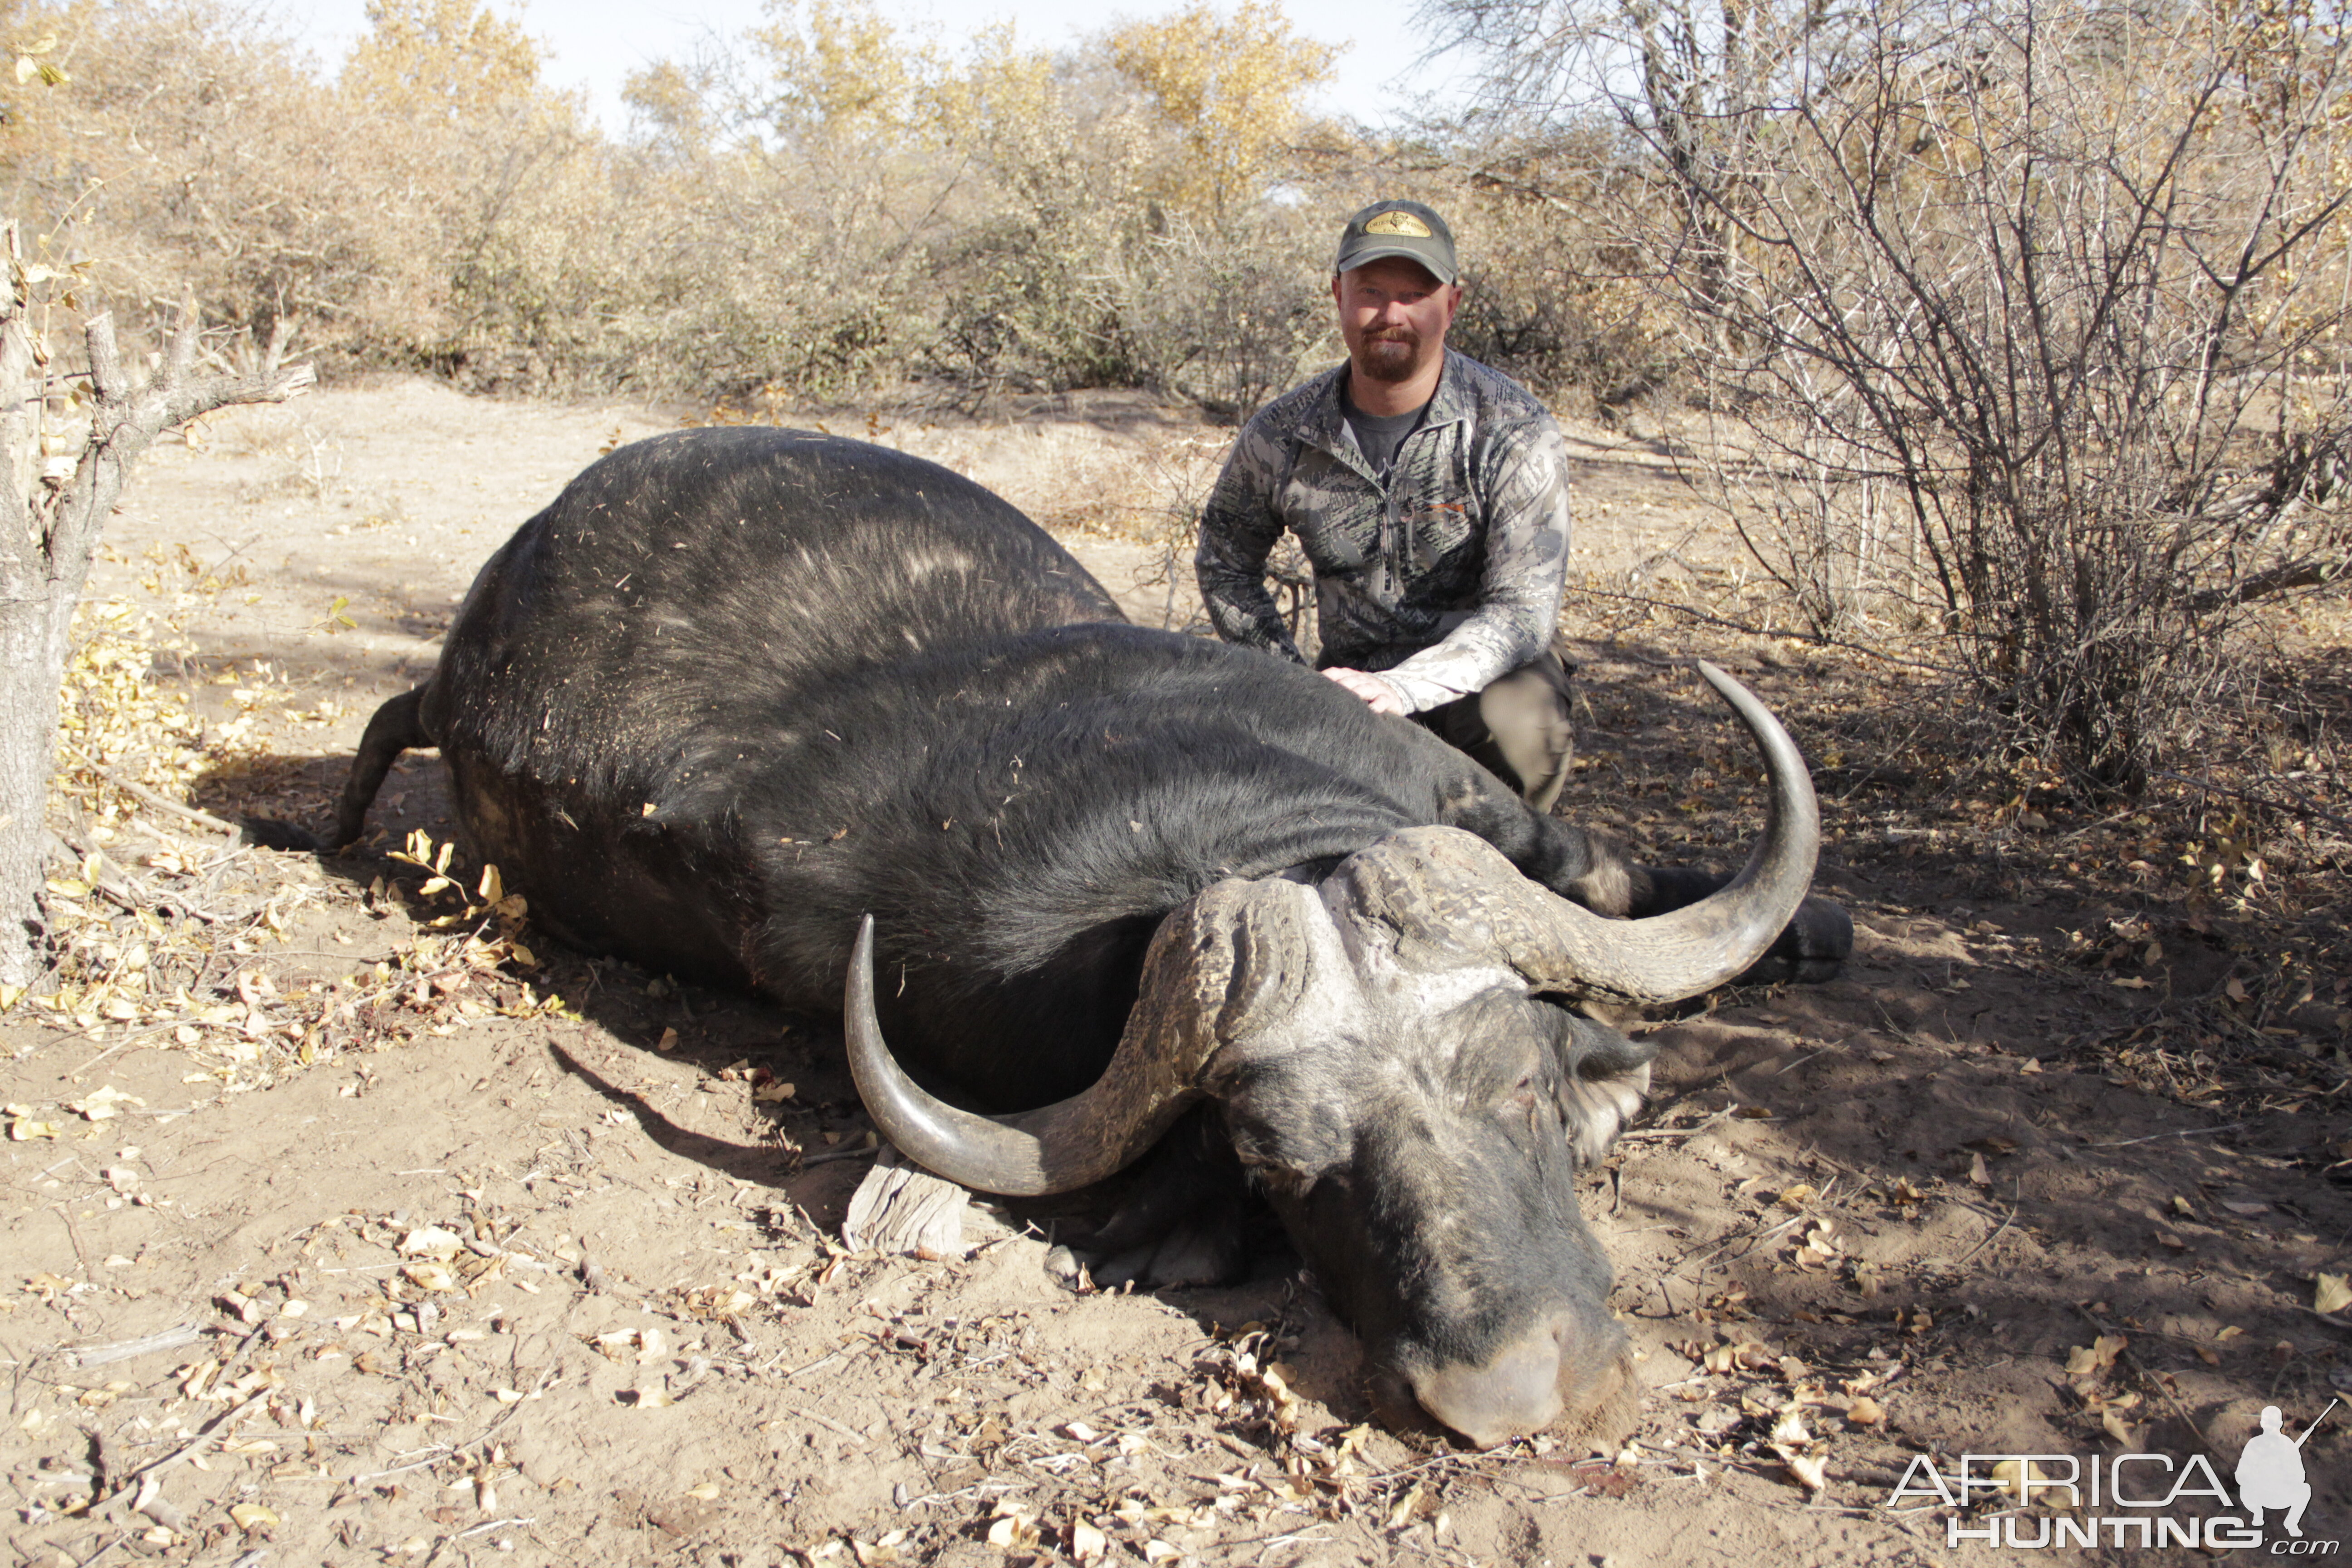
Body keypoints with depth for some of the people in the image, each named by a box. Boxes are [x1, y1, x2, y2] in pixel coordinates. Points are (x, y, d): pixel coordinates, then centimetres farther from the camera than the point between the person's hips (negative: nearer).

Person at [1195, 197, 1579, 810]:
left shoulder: (1515, 432, -15)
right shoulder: (1281, 436, -6)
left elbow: (1523, 609, -22)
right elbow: (1224, 561, 13)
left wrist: (1402, 689, -38)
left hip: (1479, 670, -3)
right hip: (1350, 672, 3)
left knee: (1517, 724, -36)